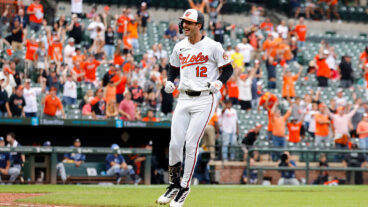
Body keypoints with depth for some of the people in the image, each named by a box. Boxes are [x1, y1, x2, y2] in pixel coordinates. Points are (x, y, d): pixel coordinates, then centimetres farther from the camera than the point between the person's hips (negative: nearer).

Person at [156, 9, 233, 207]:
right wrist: (169, 81, 5)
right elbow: (173, 67, 24)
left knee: (191, 144, -9)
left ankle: (185, 187, 3)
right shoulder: (179, 47, 9)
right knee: (175, 144, -1)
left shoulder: (212, 46, -6)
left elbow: (228, 68, 0)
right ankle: (174, 185, 15)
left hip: (204, 100, -5)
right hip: (184, 99, 5)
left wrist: (219, 82, -17)